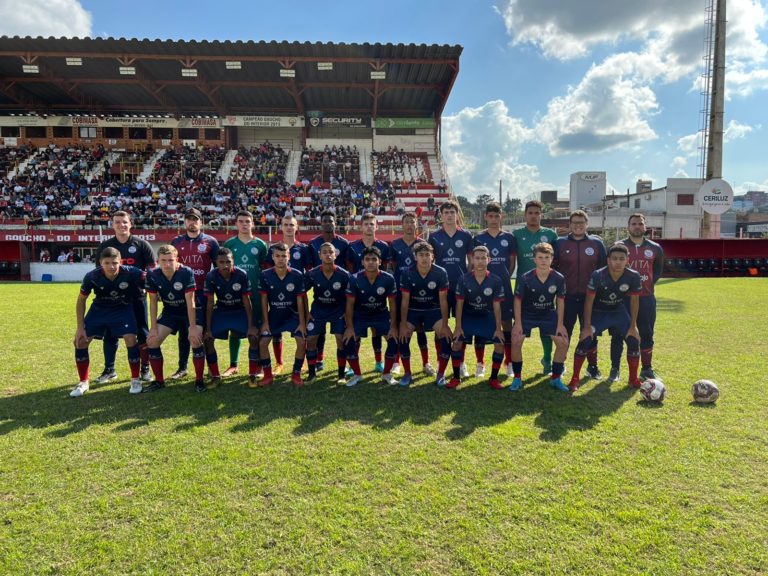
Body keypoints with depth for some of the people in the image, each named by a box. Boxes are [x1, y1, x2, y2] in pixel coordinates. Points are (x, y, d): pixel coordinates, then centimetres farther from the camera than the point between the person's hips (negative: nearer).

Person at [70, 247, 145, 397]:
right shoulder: (92, 276, -24)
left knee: (131, 339, -21)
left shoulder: (131, 273, -31)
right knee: (80, 341, -2)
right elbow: (81, 300, -8)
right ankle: (83, 382, 17)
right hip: (99, 309, 2)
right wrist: (80, 327, -7)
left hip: (123, 309, -2)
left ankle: (135, 379, -1)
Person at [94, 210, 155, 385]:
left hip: (137, 295, -2)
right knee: (110, 334, 6)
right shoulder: (105, 246, 6)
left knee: (142, 333, 3)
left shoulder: (141, 244, 1)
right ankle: (109, 370, 19)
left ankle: (145, 368, 15)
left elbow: (152, 268, 2)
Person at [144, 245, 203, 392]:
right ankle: (159, 381, 11)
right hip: (170, 311, 4)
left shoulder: (186, 272, -27)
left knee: (196, 339, -25)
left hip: (191, 311, -4)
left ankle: (199, 380, -8)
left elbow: (190, 301, -24)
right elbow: (153, 302, -8)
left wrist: (192, 327, -24)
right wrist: (154, 328, -10)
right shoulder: (152, 275, -16)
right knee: (151, 340, -7)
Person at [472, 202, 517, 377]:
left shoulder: (509, 238, 6)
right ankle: (480, 364, 13)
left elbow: (512, 262, 10)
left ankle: (509, 362, 15)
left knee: (506, 322, 4)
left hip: (504, 287, 1)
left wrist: (504, 277, 2)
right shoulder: (478, 238, 3)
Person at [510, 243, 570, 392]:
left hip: (549, 315, 2)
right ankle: (517, 378, -2)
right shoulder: (525, 278, -22)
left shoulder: (559, 278, -16)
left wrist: (560, 324, -5)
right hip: (527, 314, -2)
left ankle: (556, 379, 10)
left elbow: (560, 301, -3)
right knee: (516, 341, -19)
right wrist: (518, 323, -14)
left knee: (563, 342, -8)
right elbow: (518, 300, -11)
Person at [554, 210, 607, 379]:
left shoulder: (597, 243, 4)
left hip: (589, 297, 1)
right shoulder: (560, 243, 2)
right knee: (564, 332, 7)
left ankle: (592, 366, 21)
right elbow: (553, 268, 6)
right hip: (566, 297, 0)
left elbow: (603, 269, 10)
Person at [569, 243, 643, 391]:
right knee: (585, 340, -17)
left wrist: (633, 326, -4)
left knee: (634, 340, -5)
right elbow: (589, 300, -18)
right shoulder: (598, 275, -28)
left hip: (619, 311, 3)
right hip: (598, 312, -3)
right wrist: (587, 326, -17)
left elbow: (634, 301, -6)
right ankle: (574, 379, -4)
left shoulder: (633, 277, -21)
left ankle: (633, 379, 17)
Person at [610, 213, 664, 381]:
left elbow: (658, 268, 20)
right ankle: (614, 369, 11)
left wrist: (651, 282, 6)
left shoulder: (655, 248, 6)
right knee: (618, 334, 1)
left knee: (646, 334, 10)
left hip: (646, 298, 3)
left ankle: (647, 368, 24)